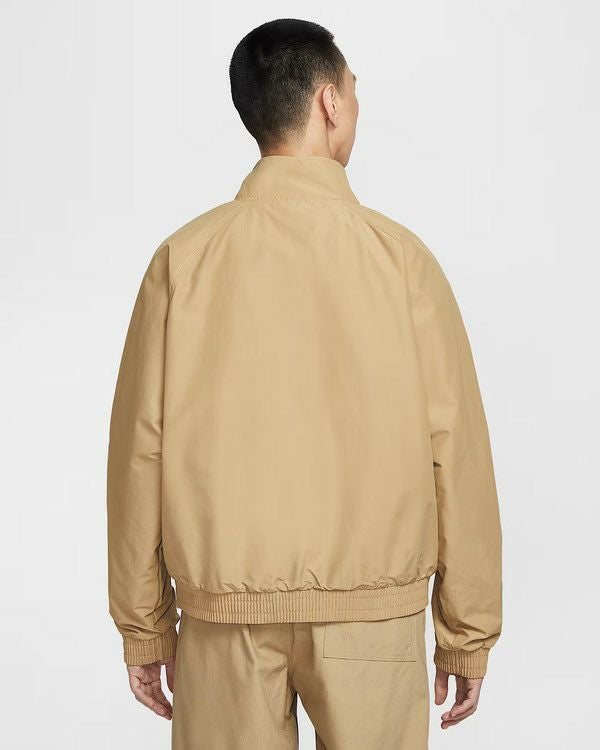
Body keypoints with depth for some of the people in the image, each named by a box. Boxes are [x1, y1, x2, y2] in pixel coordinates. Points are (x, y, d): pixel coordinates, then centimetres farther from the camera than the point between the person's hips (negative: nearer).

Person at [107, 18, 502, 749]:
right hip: (371, 608, -1)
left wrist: (143, 625, 8)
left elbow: (140, 448, -2)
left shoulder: (183, 258, -3)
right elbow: (456, 449, -6)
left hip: (224, 611, 1)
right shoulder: (399, 256, -6)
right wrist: (468, 631, 3)